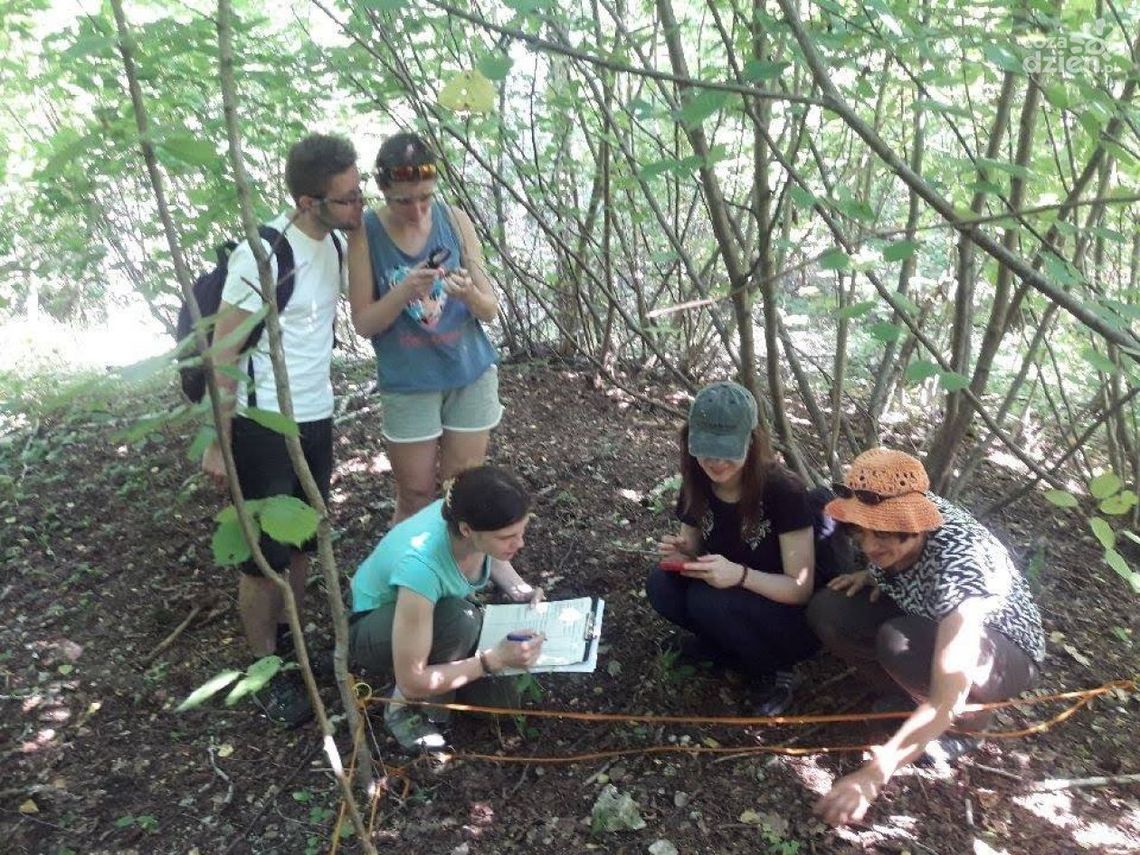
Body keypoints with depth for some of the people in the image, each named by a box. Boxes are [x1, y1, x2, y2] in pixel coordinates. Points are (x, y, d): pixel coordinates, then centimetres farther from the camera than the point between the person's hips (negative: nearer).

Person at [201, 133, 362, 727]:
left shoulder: (336, 243, 1)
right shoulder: (264, 254, -20)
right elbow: (222, 350, -15)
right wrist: (218, 443, -13)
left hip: (316, 419, 7)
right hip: (262, 427, -7)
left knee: (303, 543, 19)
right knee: (264, 556, 7)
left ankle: (286, 640, 38)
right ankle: (267, 670, 24)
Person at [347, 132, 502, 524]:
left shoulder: (455, 220, -6)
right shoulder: (366, 233, -9)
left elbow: (490, 310, -3)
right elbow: (363, 323, -8)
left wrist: (470, 293, -26)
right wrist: (405, 290, -25)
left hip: (471, 374, 2)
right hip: (408, 384, -1)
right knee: (415, 497, 9)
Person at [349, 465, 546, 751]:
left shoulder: (470, 514, -25)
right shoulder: (421, 566, -42)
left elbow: (490, 557, 4)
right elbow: (412, 682, -33)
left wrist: (520, 590, -14)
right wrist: (497, 658, -35)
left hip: (437, 611, 6)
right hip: (371, 628, -6)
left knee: (501, 699, -6)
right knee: (460, 619, -35)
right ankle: (402, 707, -9)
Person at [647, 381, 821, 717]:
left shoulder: (783, 492, -25)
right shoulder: (697, 487, -9)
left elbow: (801, 589, -22)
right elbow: (694, 553, 4)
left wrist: (740, 575, -39)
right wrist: (681, 556, -21)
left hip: (795, 622, -5)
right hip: (734, 601, 5)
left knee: (709, 601, -31)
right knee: (661, 585, -19)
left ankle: (776, 670, -5)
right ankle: (727, 648, 1)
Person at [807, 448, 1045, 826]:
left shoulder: (959, 564, -39)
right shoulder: (898, 519, -21)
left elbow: (945, 702, -41)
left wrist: (872, 776, -45)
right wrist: (875, 575, -14)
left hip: (1006, 651, -6)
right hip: (928, 619, 6)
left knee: (898, 644, -36)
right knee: (827, 611, -17)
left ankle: (968, 723, -6)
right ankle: (909, 693, 2)